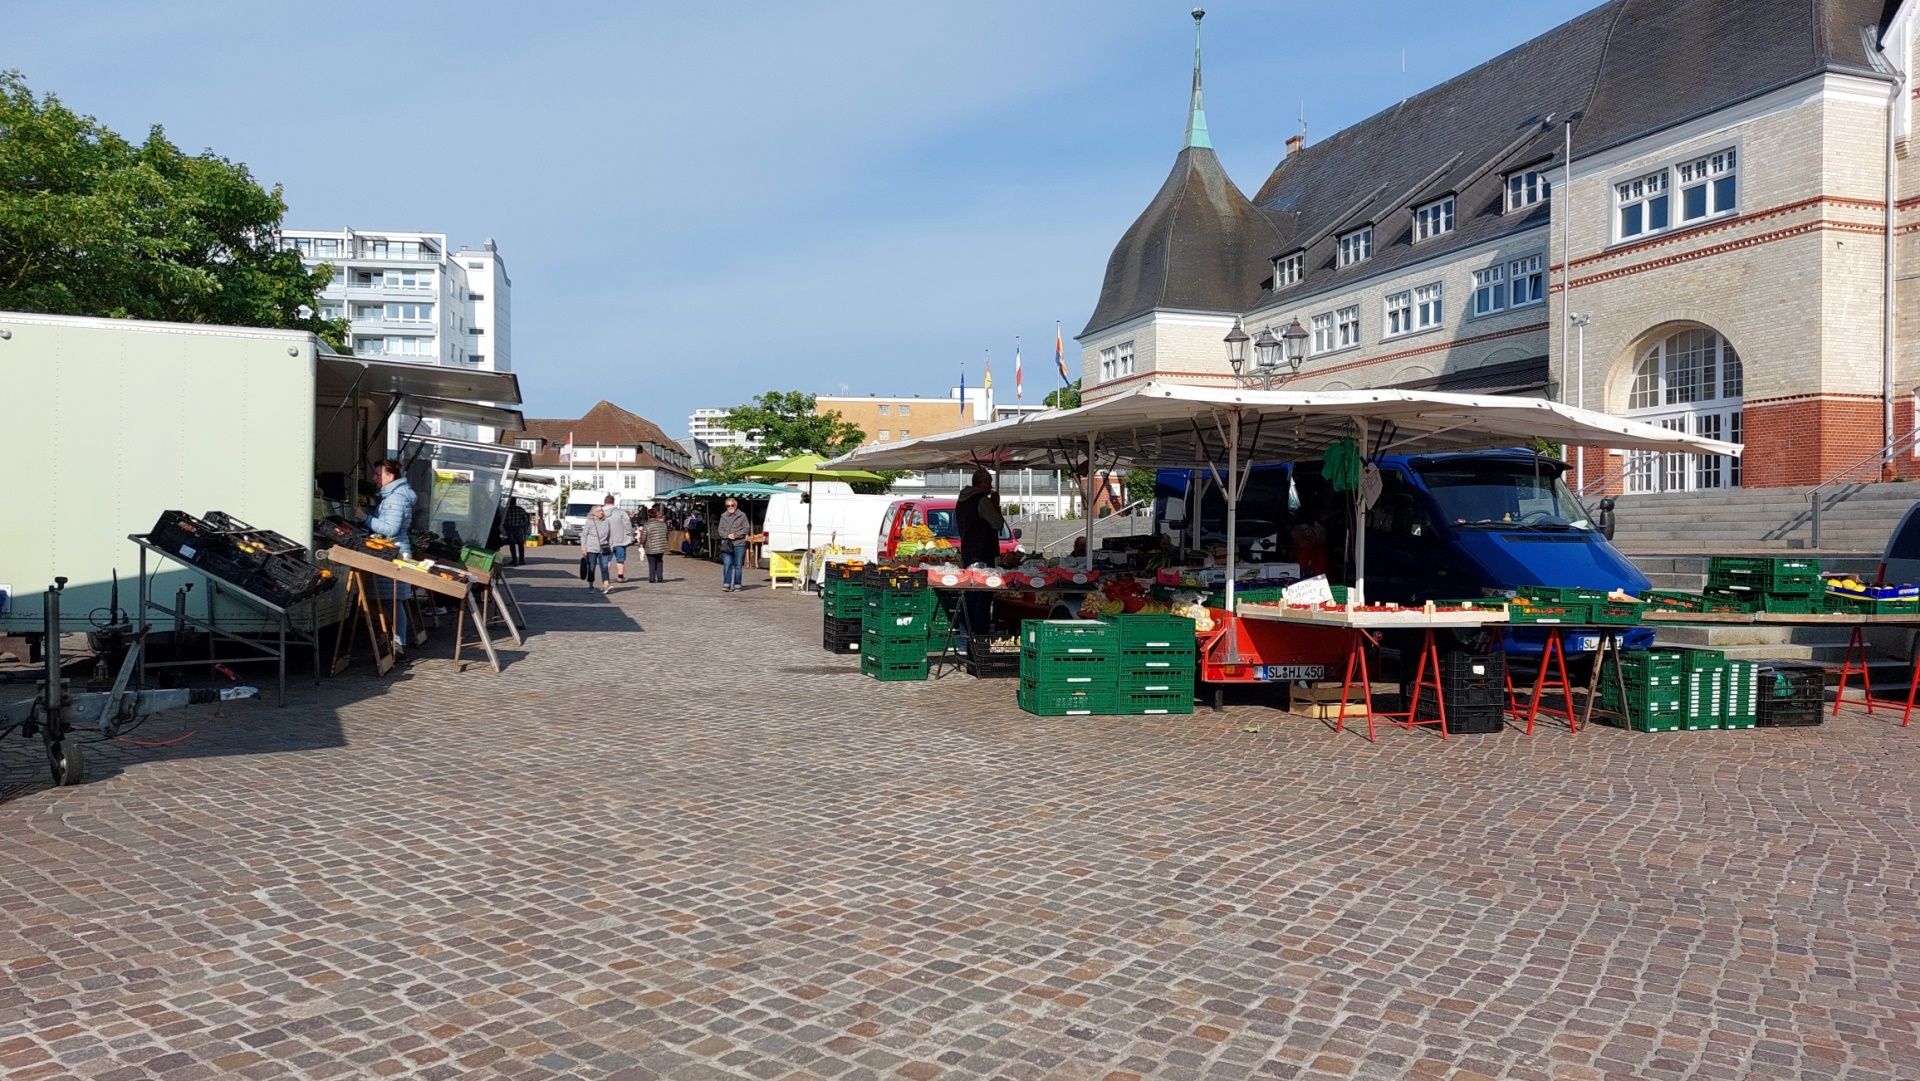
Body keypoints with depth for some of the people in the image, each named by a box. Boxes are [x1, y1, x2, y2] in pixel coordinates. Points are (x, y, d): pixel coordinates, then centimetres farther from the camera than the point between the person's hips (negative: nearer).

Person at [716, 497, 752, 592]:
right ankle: (726, 585, -4)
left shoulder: (742, 515, 2)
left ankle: (737, 585, 9)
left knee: (737, 565, 2)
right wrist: (727, 535, -8)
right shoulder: (723, 516, 12)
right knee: (727, 565, -5)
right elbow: (720, 529, 11)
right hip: (726, 544, 2)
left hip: (739, 544, -2)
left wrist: (735, 535, -9)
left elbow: (747, 529, 0)